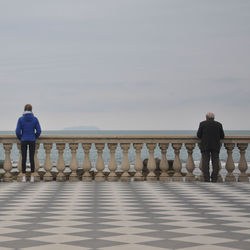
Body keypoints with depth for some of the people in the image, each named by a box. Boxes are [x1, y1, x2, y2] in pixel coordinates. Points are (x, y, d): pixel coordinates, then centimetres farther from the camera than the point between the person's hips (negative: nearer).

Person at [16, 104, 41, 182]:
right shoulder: (35, 119, -4)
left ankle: (24, 177, 3)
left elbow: (18, 131, -9)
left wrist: (20, 138, 11)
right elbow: (38, 131, -4)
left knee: (24, 158, 5)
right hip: (32, 141, 1)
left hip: (24, 141, -1)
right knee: (32, 158, 5)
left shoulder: (21, 119, -7)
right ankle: (32, 177, 3)